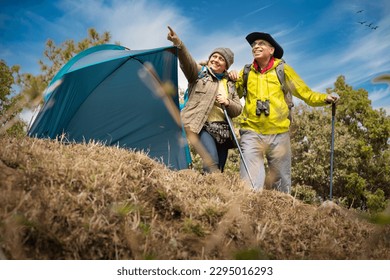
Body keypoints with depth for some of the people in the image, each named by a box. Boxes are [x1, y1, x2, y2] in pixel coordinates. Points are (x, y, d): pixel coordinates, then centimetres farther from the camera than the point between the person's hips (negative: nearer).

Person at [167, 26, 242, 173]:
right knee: (212, 162, -27)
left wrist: (227, 102, -8)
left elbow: (238, 109, 15)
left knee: (219, 168, 2)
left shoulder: (230, 84, 18)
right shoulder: (199, 72, 7)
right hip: (202, 126, -5)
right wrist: (177, 43, -32)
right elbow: (187, 60, -13)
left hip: (222, 130, 5)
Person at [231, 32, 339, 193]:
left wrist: (324, 99, -7)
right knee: (249, 184, -7)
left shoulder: (283, 70, 7)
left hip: (279, 134, 0)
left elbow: (305, 93, 8)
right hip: (251, 133, 0)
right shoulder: (247, 72, 12)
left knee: (282, 184, 9)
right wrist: (234, 81, 3)